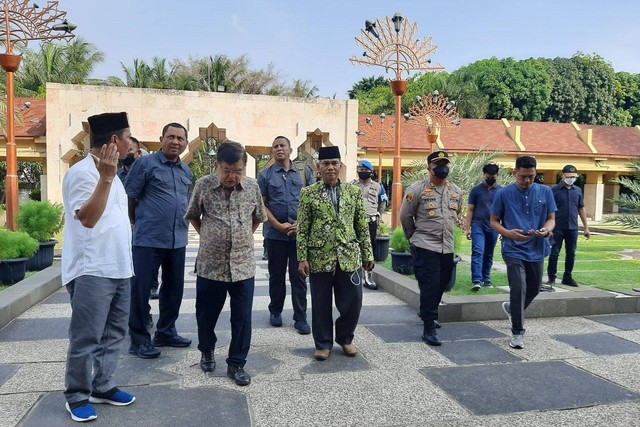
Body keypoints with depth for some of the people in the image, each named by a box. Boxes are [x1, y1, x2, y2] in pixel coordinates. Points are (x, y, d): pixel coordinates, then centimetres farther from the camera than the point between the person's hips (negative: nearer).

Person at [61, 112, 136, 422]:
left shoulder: (109, 172, 15)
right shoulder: (82, 172, -14)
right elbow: (87, 218, -23)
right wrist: (106, 179, -28)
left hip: (119, 269, 9)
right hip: (92, 271, -9)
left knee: (113, 334, 15)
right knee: (86, 338, 2)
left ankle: (102, 386, 27)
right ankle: (77, 395, 17)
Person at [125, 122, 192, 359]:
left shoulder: (186, 171, 13)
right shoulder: (146, 164, -6)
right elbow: (129, 197, -3)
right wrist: (137, 223, 4)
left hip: (178, 240, 6)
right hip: (148, 239, -6)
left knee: (174, 289, 14)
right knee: (141, 289, 1)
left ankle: (166, 332, 29)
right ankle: (139, 339, 14)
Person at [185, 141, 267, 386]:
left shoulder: (253, 187, -1)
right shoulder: (203, 185, -5)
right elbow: (193, 215, 10)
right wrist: (207, 237, 7)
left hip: (243, 266, 1)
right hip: (210, 265, 0)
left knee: (242, 318, 5)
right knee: (206, 315, 14)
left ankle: (236, 364, 21)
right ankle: (206, 350, 42)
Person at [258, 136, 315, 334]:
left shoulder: (305, 173, 7)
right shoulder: (265, 175, 4)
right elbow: (262, 205, 1)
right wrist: (278, 225, -10)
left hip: (301, 233, 0)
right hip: (275, 233, 0)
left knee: (299, 276, 3)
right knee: (276, 275, 11)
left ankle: (300, 318, 10)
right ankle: (275, 312, 27)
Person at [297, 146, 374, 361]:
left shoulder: (354, 192, 6)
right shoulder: (309, 193, 0)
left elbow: (363, 227, 9)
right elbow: (302, 229, 0)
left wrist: (368, 255, 5)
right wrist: (302, 258, -6)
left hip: (349, 257, 2)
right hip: (319, 258, -1)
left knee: (353, 302, 6)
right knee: (321, 304, 8)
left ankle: (345, 338, 31)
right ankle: (323, 343, 27)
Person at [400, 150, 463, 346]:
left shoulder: (456, 191, 8)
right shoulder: (417, 190, -9)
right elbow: (405, 216, 1)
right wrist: (415, 236, 9)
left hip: (447, 247, 6)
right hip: (425, 247, -6)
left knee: (441, 285, 15)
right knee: (429, 287, -6)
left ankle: (429, 315, 39)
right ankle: (429, 329, 3)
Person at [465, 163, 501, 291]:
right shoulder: (476, 190, 1)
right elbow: (470, 210, 1)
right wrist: (468, 228, -4)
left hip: (493, 228, 3)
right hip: (478, 226, -3)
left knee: (488, 255, 11)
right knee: (478, 252, -13)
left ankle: (486, 279, 22)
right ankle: (476, 281, -17)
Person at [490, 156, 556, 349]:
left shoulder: (545, 192, 1)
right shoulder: (503, 194, -5)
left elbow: (551, 218, 6)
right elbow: (494, 221, 0)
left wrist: (546, 230, -17)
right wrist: (508, 233, -20)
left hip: (537, 250, 4)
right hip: (514, 250, -4)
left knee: (534, 289, 18)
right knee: (519, 288, -14)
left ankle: (512, 308, 47)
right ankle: (518, 333, 0)